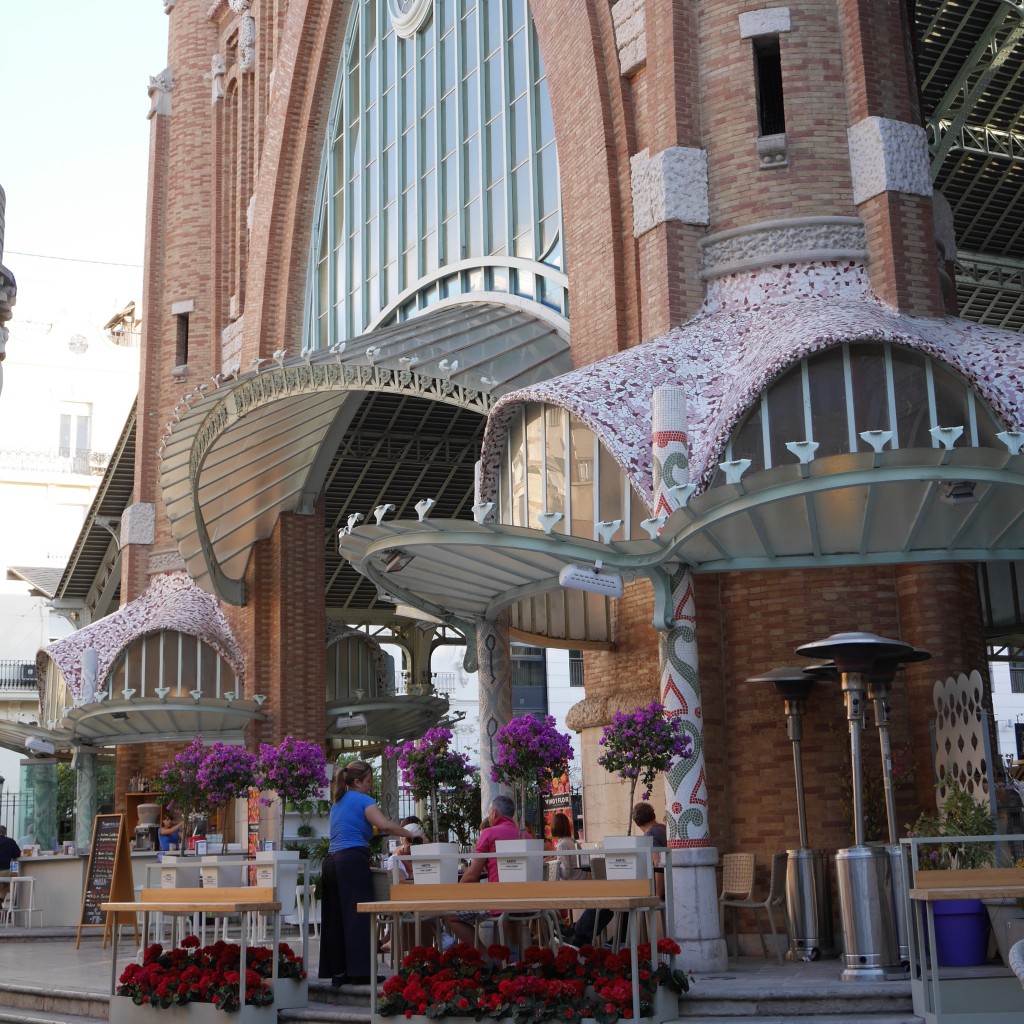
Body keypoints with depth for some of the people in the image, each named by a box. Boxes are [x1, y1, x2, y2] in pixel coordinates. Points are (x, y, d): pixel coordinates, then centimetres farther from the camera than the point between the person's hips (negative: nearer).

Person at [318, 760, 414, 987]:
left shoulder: (338, 801, 23)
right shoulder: (363, 800, -3)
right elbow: (385, 825, -16)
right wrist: (410, 834, -5)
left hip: (331, 861, 9)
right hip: (352, 861, -9)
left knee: (334, 918, 7)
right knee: (358, 915, -8)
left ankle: (337, 972, 9)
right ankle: (361, 971, -10)